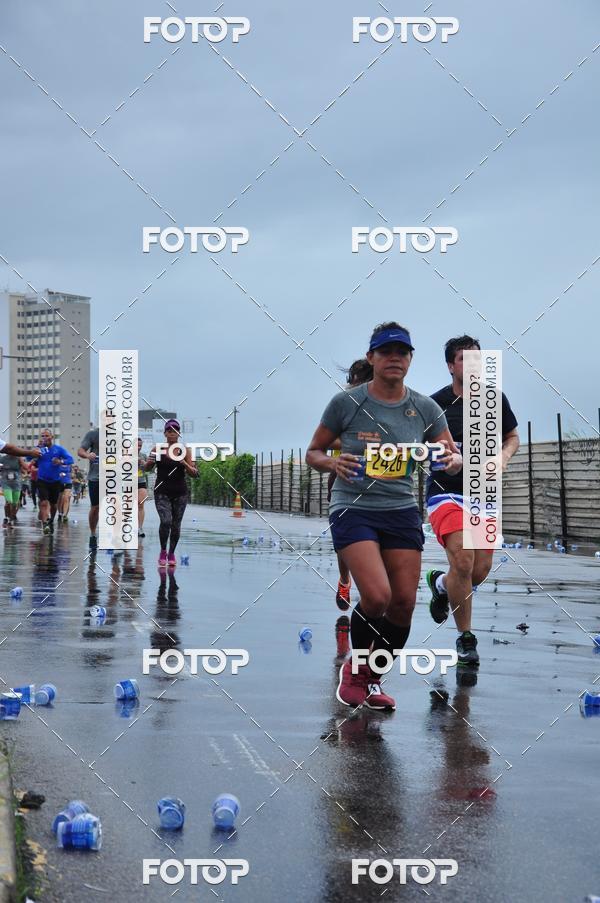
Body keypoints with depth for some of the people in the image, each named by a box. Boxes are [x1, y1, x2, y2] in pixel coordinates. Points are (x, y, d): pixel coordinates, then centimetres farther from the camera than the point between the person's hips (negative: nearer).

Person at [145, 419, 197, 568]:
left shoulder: (185, 450, 1)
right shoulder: (158, 449, 0)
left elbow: (194, 473, -2)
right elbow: (147, 469, 3)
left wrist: (184, 463, -20)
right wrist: (151, 461, -19)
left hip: (180, 493, 2)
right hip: (162, 492, -1)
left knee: (176, 524, 5)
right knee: (165, 521, -17)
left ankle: (171, 553, 22)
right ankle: (163, 552, 3)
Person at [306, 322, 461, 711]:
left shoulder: (425, 409, 2)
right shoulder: (346, 402, -6)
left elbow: (454, 455, 6)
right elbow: (313, 452, 3)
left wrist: (453, 460, -19)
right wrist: (332, 462, -20)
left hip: (402, 512, 4)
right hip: (353, 509, -4)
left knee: (403, 603, 0)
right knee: (377, 596, -20)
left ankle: (372, 679, 23)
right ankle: (355, 667, 9)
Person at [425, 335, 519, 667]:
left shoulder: (495, 399, 3)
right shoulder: (436, 403, -6)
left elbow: (512, 437, 17)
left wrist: (504, 455, -5)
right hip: (445, 491, -4)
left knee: (480, 572, 0)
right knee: (462, 559, -21)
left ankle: (440, 583, 37)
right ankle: (465, 639, -3)